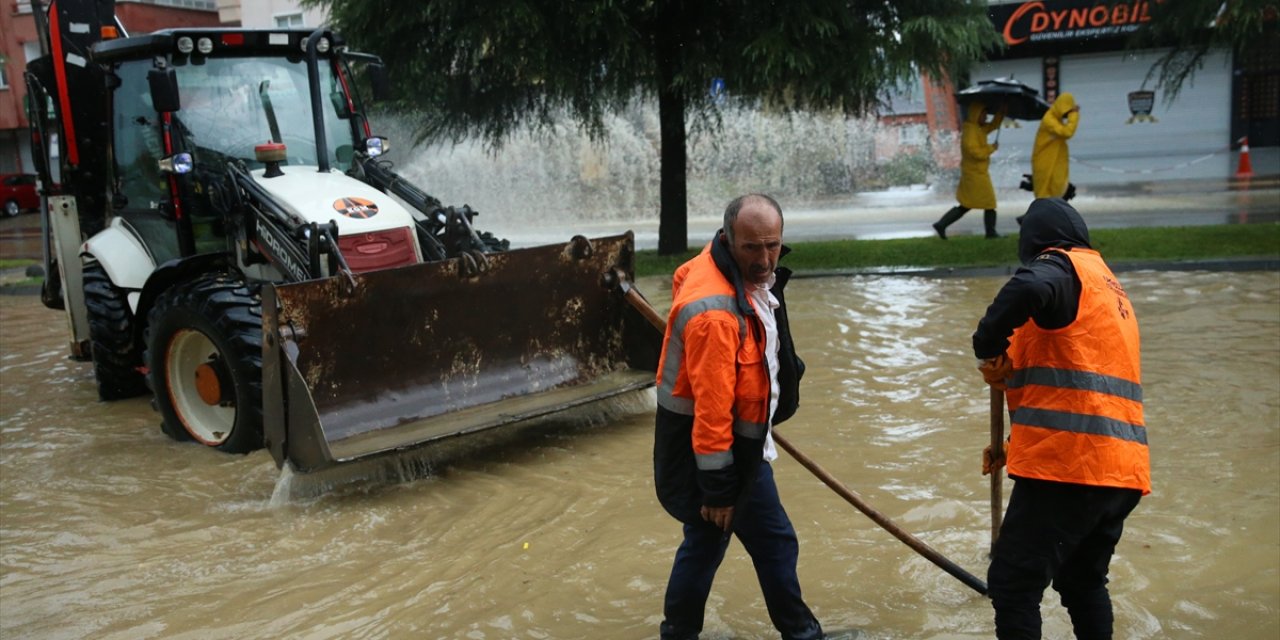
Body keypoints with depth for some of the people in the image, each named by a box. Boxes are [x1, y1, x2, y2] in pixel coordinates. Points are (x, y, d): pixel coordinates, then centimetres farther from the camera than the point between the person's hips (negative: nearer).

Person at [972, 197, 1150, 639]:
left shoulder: (1062, 267, -3)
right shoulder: (1109, 286, 25)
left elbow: (1029, 289, -30)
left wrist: (989, 349, -15)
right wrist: (1018, 447, 27)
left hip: (1070, 466, -9)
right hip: (1122, 469, 9)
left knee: (1013, 584, -4)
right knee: (1082, 583, 23)